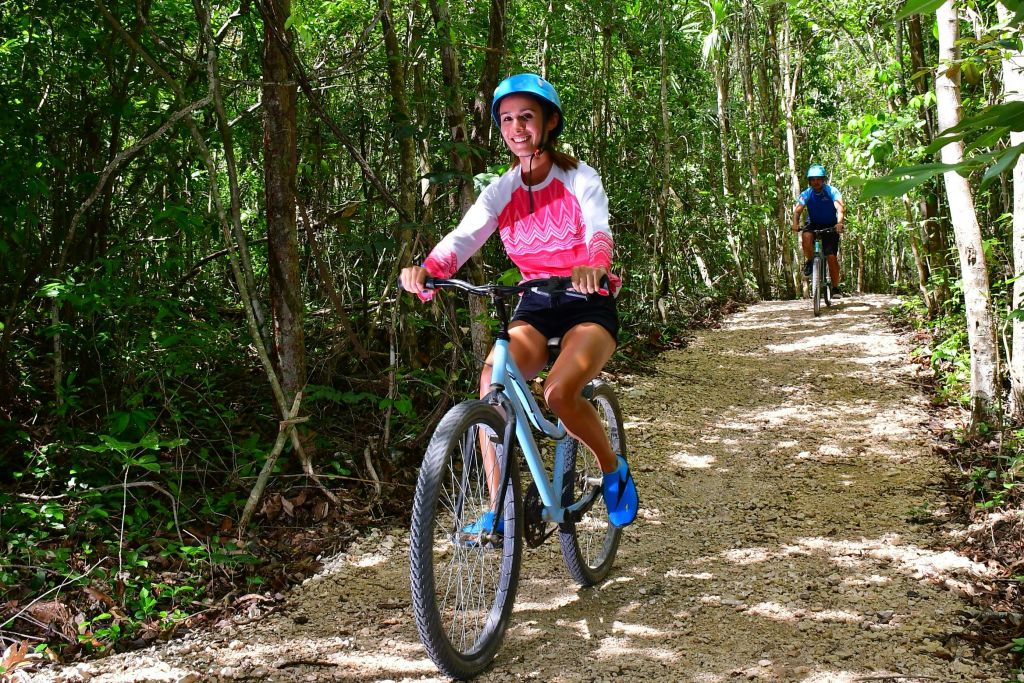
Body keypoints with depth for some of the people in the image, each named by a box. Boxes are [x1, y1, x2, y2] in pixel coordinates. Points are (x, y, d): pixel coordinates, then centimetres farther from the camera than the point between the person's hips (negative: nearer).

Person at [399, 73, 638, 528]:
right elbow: (464, 236, -17)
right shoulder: (501, 191, 1)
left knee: (559, 392, -30)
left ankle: (614, 469, -1)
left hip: (588, 303, -3)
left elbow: (598, 229, -27)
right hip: (536, 304, 3)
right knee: (493, 377, -26)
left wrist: (593, 265, -52)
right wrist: (426, 269, -40)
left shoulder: (580, 179, -7)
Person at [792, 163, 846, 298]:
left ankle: (836, 287, 0)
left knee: (832, 257, -12)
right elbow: (797, 210, -23)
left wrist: (839, 222, -50)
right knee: (806, 236, -34)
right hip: (813, 224, 1)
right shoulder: (806, 194, -11)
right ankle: (810, 261, -10)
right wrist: (795, 223, -44)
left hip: (830, 226, -1)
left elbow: (840, 207, -30)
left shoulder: (831, 191, -17)